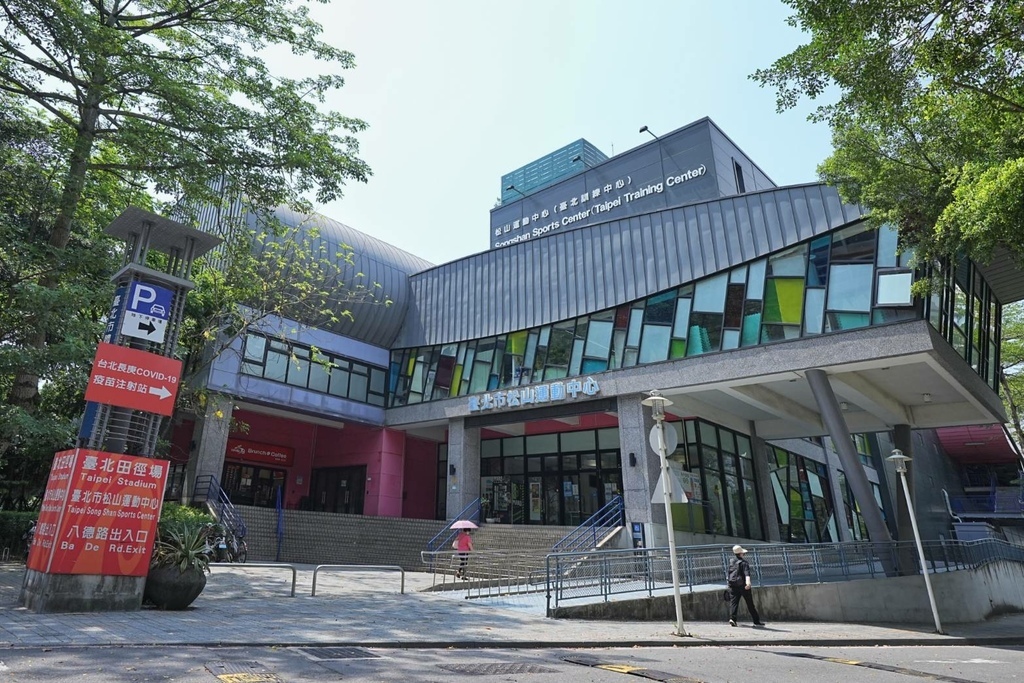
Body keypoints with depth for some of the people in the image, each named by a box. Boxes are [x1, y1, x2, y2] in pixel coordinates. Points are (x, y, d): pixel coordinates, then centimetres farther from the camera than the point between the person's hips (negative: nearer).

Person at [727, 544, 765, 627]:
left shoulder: (731, 561, 10)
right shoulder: (743, 562, -9)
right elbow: (747, 573, -25)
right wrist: (748, 582, -40)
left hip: (733, 585, 4)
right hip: (743, 585, -4)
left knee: (734, 602, -1)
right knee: (750, 603, 7)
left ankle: (732, 618, -20)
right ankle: (756, 621, 15)